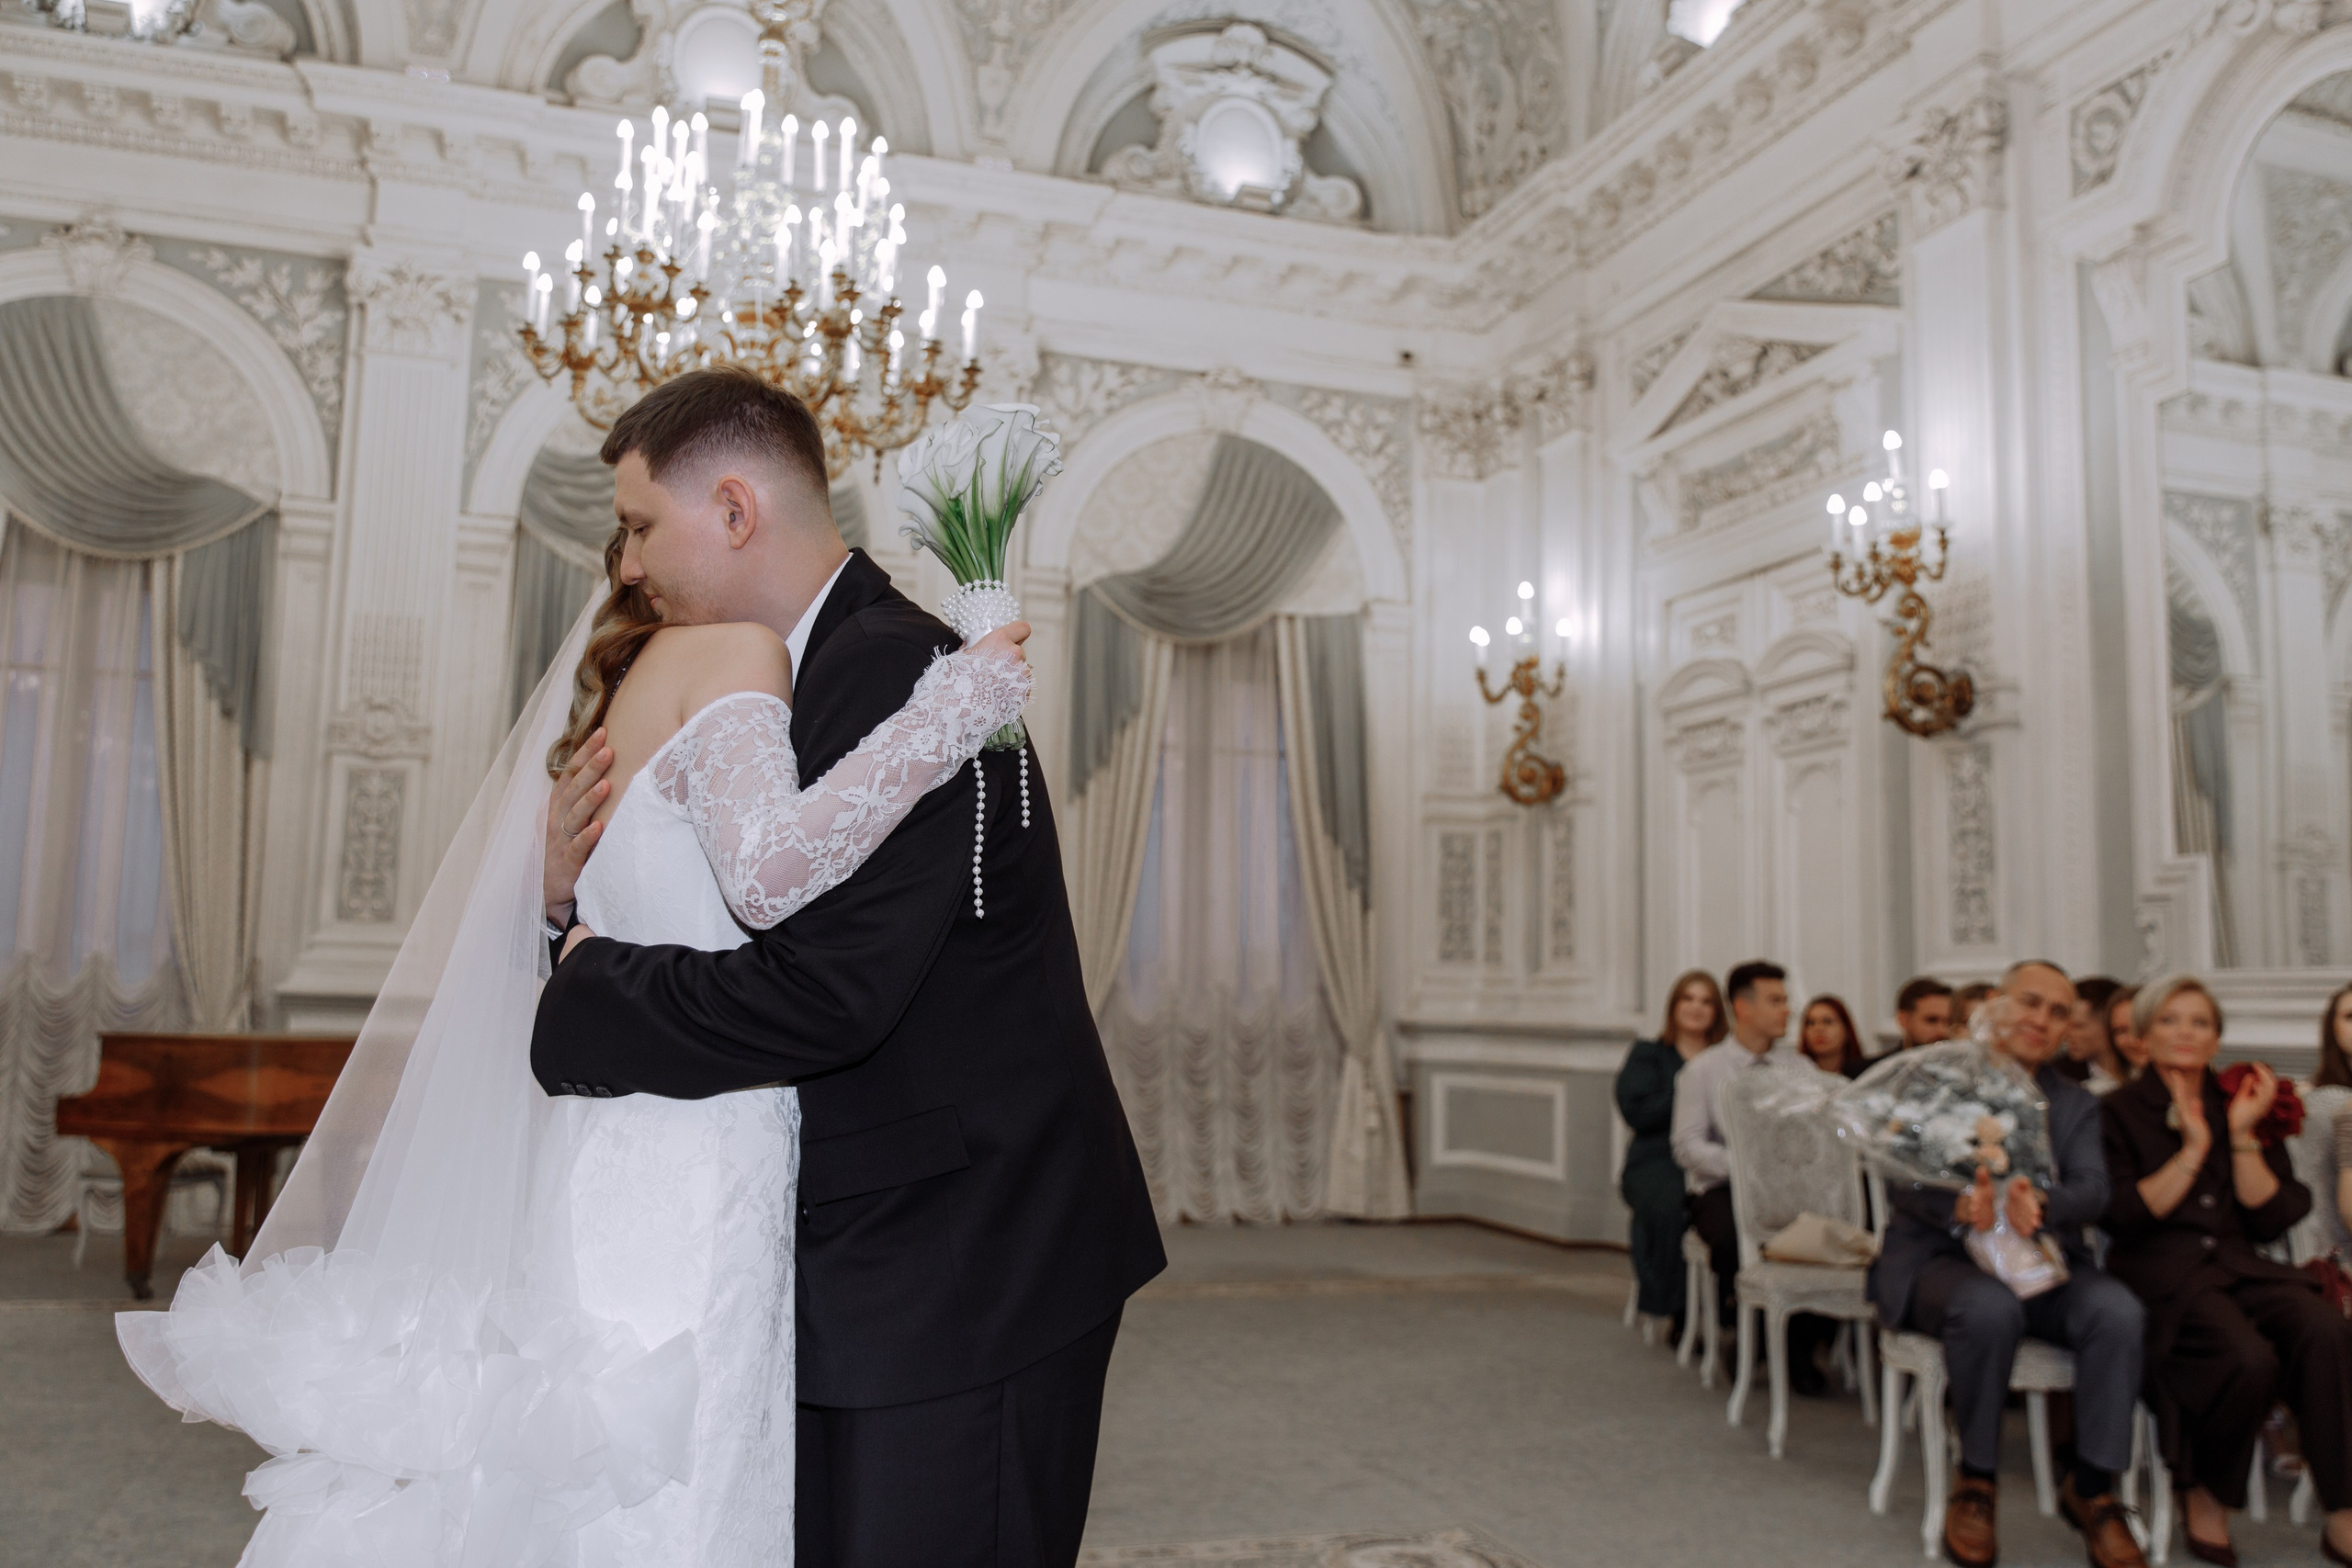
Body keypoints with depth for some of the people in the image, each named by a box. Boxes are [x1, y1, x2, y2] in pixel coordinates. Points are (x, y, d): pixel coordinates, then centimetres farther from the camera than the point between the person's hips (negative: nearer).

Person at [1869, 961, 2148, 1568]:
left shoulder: (2075, 1105, 15)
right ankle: (1975, 1482, -12)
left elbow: (2093, 1191, -4)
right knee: (1991, 1308, -36)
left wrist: (2037, 1203, -29)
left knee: (2118, 1310, -27)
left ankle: (2091, 1486, -7)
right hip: (1940, 1258, -3)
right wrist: (1959, 1207, -31)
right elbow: (1901, 1183, -9)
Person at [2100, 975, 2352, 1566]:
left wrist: (2243, 1135, -4)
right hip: (2162, 1273, -4)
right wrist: (2193, 1149, -10)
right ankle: (2206, 1497, -7)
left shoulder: (2240, 1103, 15)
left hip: (2239, 1265, 4)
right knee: (2250, 1357, -32)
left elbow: (2270, 1221, 6)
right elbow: (2124, 1217, -8)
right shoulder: (2119, 1111, 4)